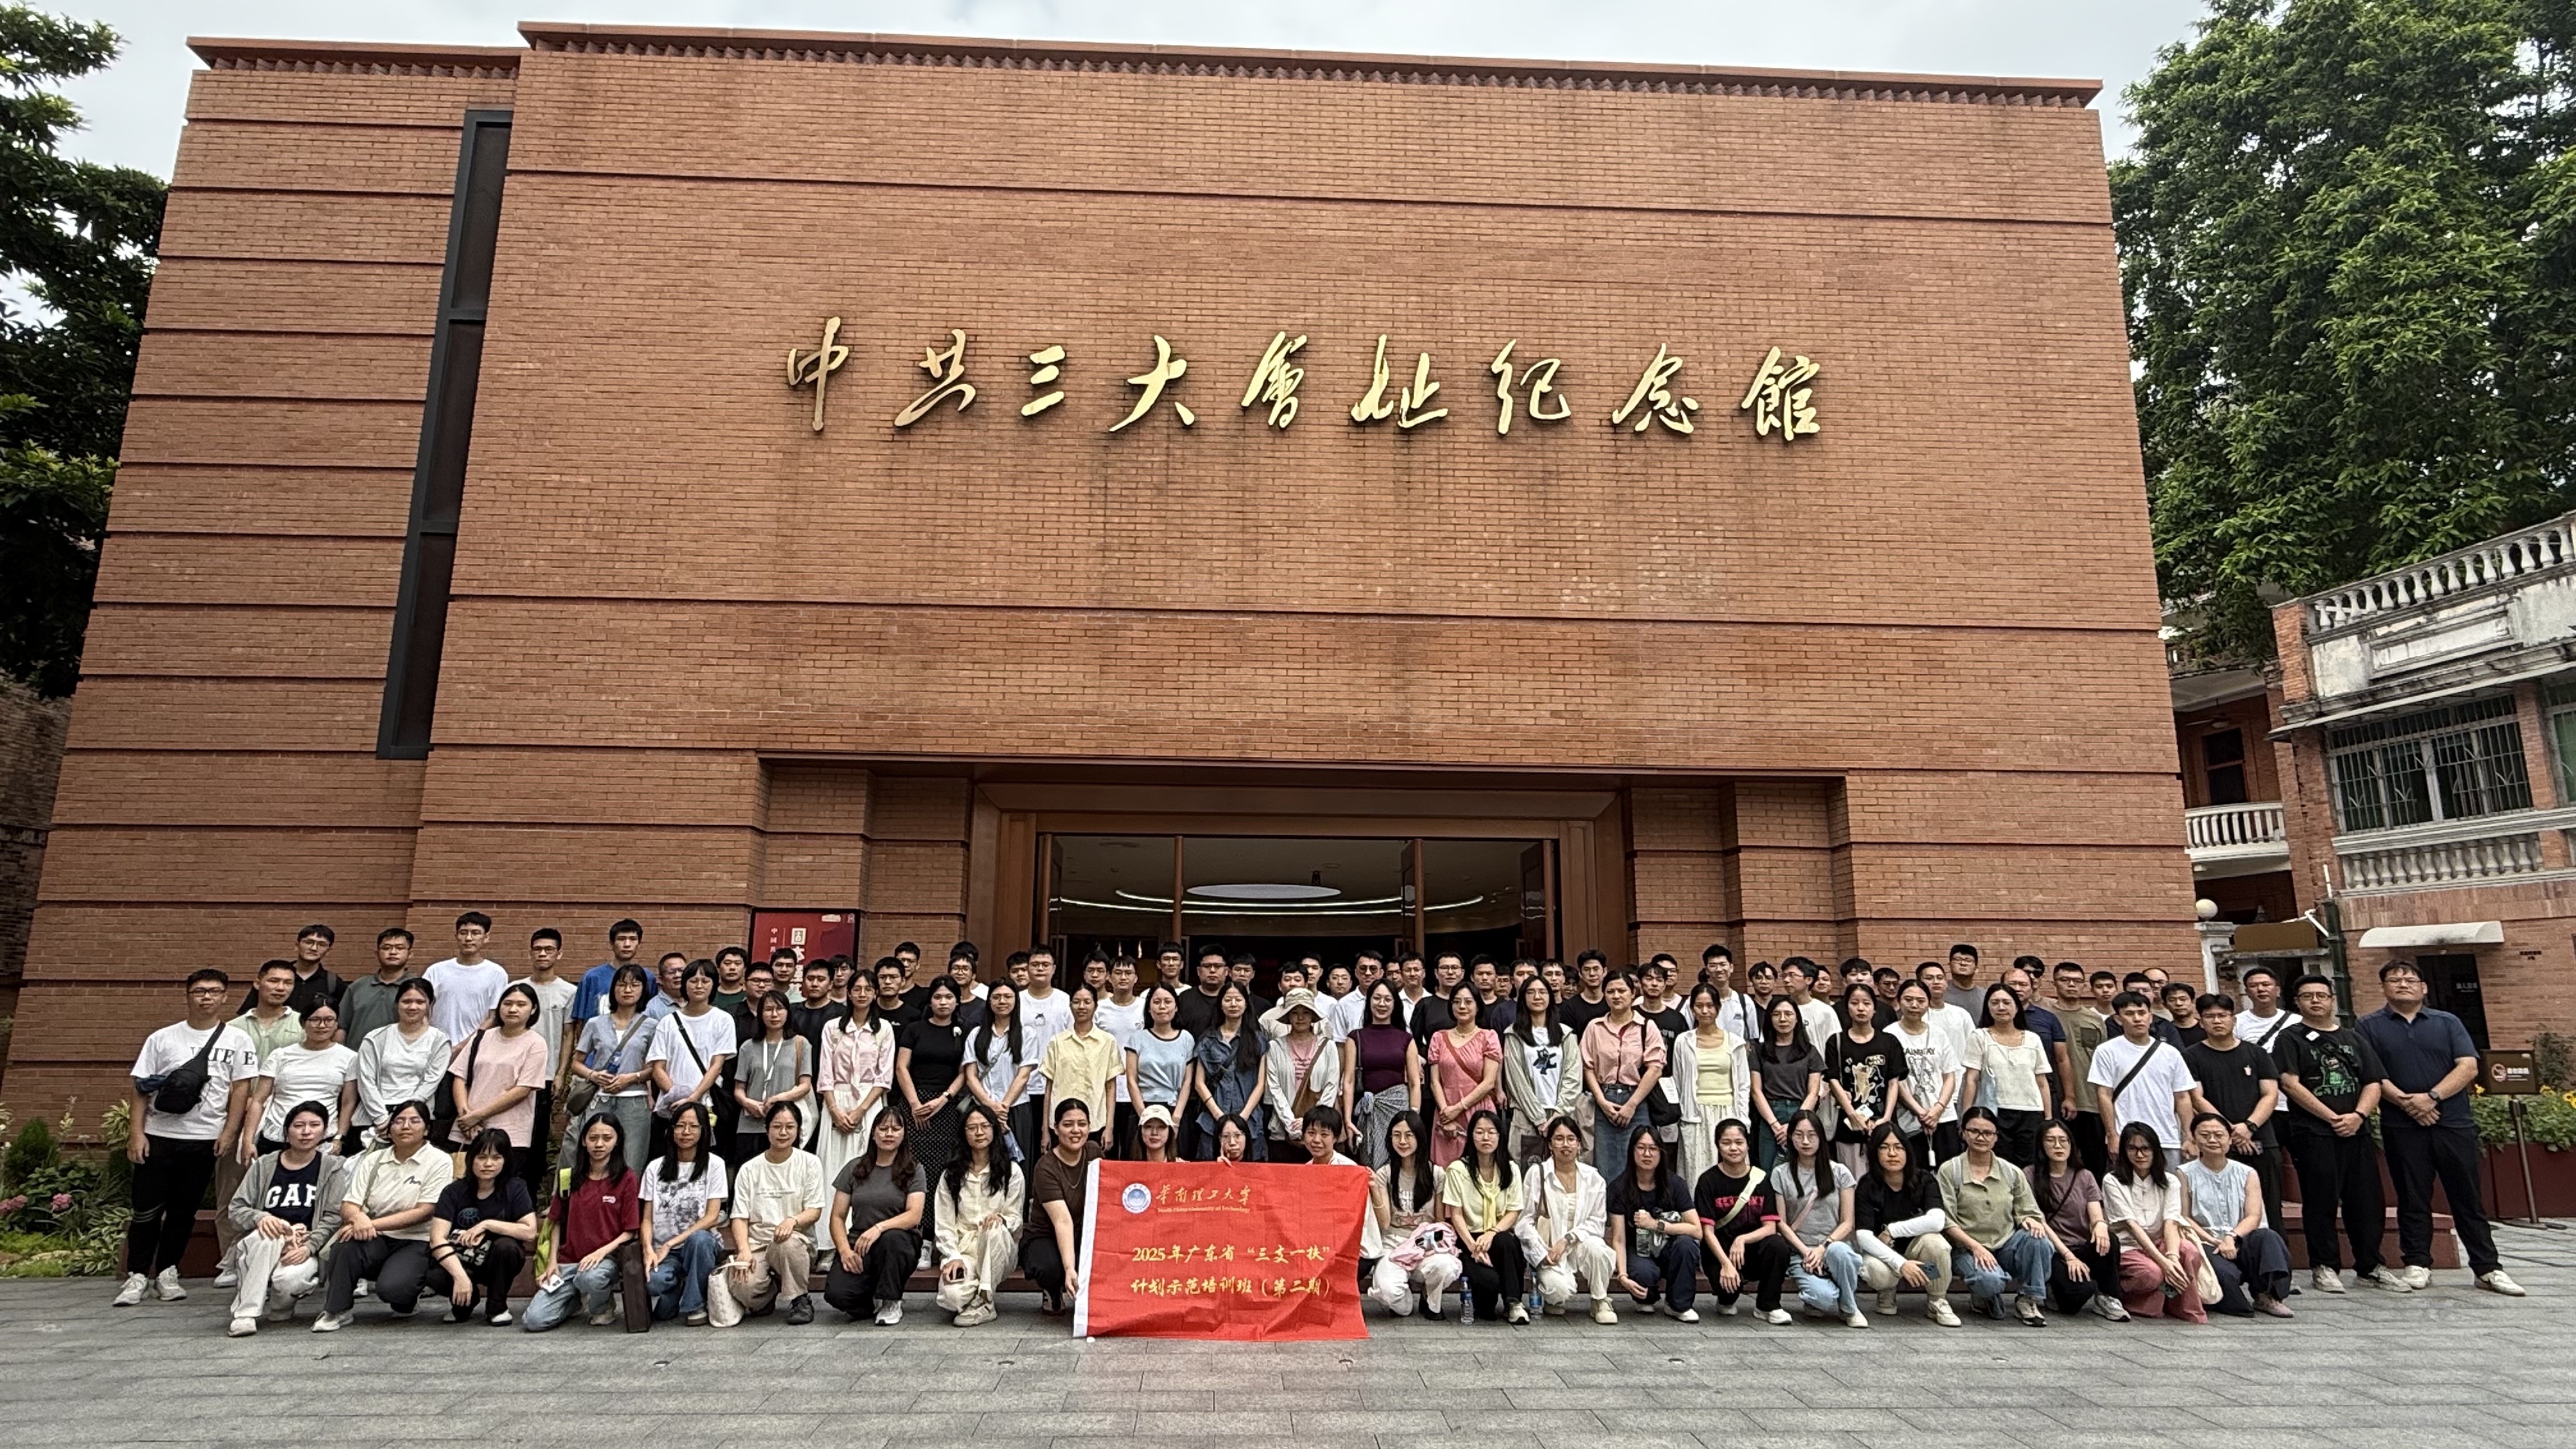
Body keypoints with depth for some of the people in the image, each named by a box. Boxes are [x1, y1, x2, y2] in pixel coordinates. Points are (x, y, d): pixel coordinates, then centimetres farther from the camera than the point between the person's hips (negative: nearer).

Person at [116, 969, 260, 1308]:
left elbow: (241, 1089, 0)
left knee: (184, 1211, 8)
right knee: (147, 1209, 1)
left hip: (205, 1139, 0)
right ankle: (137, 1276, 13)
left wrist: (229, 1133, -7)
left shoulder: (237, 1040, 2)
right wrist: (136, 1132, -3)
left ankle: (166, 1273, 19)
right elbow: (142, 1088, 5)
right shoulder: (162, 1038, 5)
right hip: (157, 1136, 1)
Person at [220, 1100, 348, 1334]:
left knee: (290, 1279, -35)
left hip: (305, 1251, -1)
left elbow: (334, 1217, -1)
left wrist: (309, 1247, -18)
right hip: (258, 1247, 1)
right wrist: (260, 1218, -16)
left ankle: (280, 1310, 3)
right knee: (268, 1238, -36)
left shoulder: (333, 1168, 7)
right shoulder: (265, 1165, 12)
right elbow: (235, 1208, 7)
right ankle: (246, 1313, -26)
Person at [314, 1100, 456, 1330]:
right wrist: (358, 1218, -22)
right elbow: (348, 1206, 3)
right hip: (375, 1241, 3)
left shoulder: (440, 1161, -3)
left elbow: (423, 1212, -11)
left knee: (392, 1288, -30)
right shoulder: (373, 1160, 10)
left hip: (416, 1243, -3)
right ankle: (337, 1311, -9)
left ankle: (407, 1299, 8)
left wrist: (373, 1223, -20)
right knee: (345, 1245, -30)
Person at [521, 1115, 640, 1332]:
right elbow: (557, 1222, 14)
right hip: (568, 1261, 4)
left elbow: (630, 1231, -4)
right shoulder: (571, 1177, 9)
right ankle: (578, 1298, 16)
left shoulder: (627, 1178, -2)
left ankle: (602, 1309, -3)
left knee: (590, 1277, -39)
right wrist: (552, 1262, 3)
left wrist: (602, 1252, -18)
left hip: (607, 1258, -3)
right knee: (533, 1321, -16)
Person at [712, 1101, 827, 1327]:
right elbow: (739, 1217, 5)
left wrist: (793, 1220, -23)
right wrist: (744, 1250, -14)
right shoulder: (750, 1169, 10)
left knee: (788, 1244, -39)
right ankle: (768, 1294, 9)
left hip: (796, 1240, -1)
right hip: (756, 1242, 2)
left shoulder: (809, 1163, 5)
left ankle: (801, 1299, -12)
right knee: (743, 1286, -30)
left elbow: (815, 1211, 0)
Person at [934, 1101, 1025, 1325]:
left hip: (1000, 1249, 0)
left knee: (995, 1228, -38)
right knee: (951, 1297, -32)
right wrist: (953, 1257, -12)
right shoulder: (951, 1174, 9)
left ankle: (983, 1303, -25)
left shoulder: (1012, 1171, 6)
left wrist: (1001, 1219, -21)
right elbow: (943, 1224, 5)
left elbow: (1015, 1218, 4)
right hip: (962, 1249, 0)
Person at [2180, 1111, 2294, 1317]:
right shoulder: (2186, 1174, 6)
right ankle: (2238, 1306, -8)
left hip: (2241, 1243, 3)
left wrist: (2232, 1237, -18)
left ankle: (2266, 1296, -23)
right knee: (2223, 1271, -37)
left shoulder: (2246, 1174, 13)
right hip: (2206, 1246, -3)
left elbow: (2254, 1217, 0)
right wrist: (2214, 1241, -16)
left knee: (2267, 1237, -32)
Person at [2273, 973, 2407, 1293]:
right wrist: (2332, 1117, -13)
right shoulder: (2290, 1039, 2)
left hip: (2356, 1131, 4)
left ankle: (2370, 1267, 18)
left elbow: (2373, 1083, 10)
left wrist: (2358, 1116, -8)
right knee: (2321, 1201, -2)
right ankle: (2324, 1267, 7)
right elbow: (2290, 1084, -8)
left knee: (2369, 1201, 5)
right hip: (2313, 1132, -4)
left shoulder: (2353, 1039, 17)